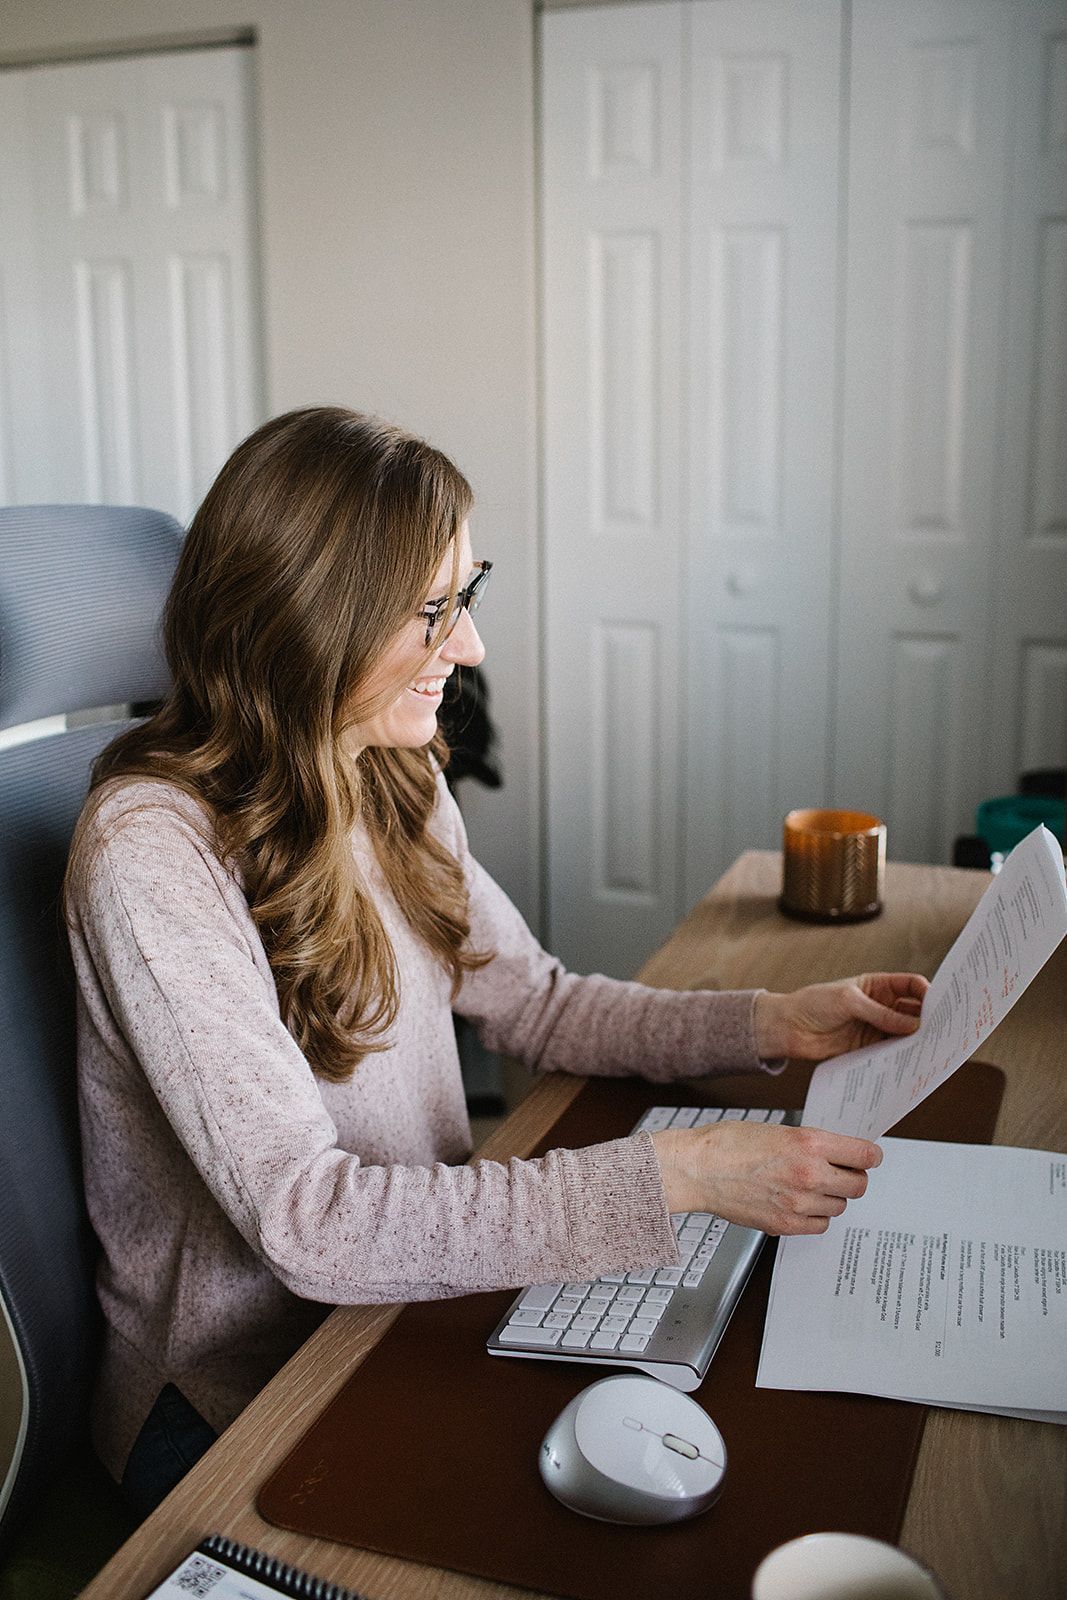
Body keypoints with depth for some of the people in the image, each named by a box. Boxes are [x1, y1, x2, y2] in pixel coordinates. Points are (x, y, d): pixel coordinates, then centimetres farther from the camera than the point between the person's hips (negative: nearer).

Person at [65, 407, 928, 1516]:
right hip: (234, 1400, -6)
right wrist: (677, 1175, -31)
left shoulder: (395, 780, 1)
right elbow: (307, 1221, -29)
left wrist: (772, 1024, -4)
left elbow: (533, 1004, 9)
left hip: (410, 1295, 7)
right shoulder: (153, 853, -25)